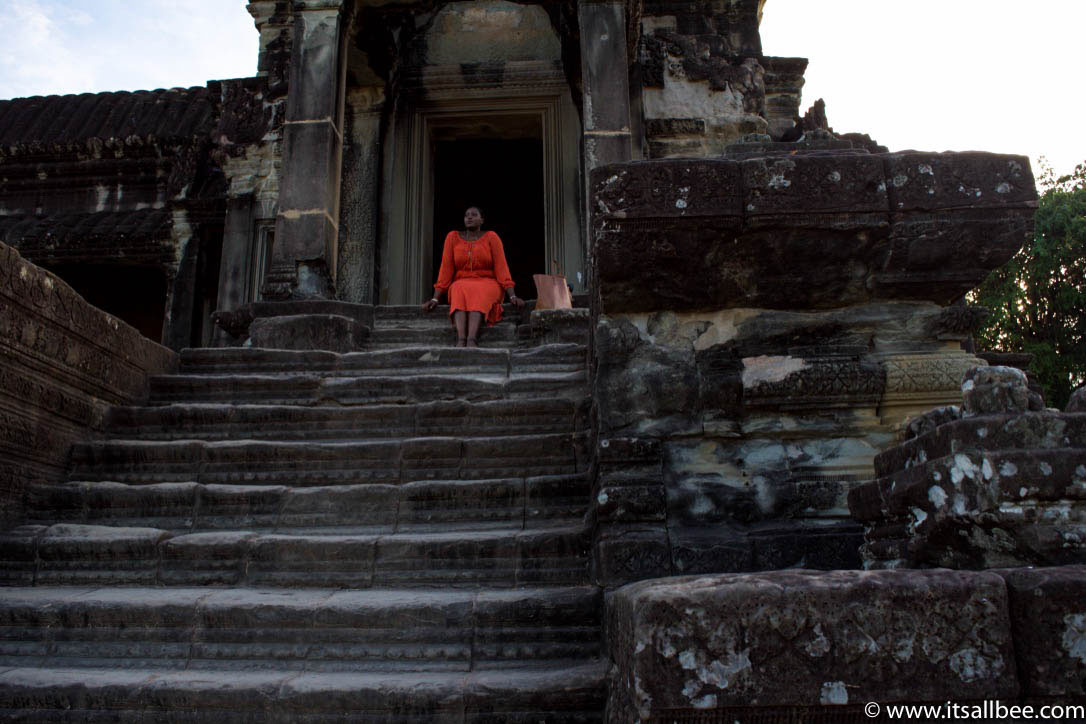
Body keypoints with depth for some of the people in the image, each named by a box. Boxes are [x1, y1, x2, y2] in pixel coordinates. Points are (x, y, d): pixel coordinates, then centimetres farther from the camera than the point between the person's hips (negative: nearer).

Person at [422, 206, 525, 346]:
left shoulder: (491, 237, 1)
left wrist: (512, 296, -19)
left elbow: (501, 268, -6)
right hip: (461, 285, 1)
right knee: (460, 290, -34)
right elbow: (446, 269, 2)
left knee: (478, 293, -36)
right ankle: (461, 339, -55)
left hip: (487, 285, -1)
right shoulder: (453, 237, 6)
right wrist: (435, 299, -7)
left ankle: (471, 340, -58)